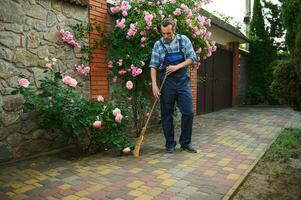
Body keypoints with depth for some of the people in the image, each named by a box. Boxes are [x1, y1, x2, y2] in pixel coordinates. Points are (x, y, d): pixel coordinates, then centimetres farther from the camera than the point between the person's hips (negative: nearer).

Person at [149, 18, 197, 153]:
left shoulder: (184, 40, 2)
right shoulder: (158, 44, 1)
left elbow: (192, 58, 1)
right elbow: (153, 65, -2)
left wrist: (177, 67, -13)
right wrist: (154, 84, -12)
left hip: (183, 81, 1)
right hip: (166, 82, 0)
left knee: (188, 112, -1)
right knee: (166, 114, 3)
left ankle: (185, 142, 15)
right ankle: (170, 143, 17)